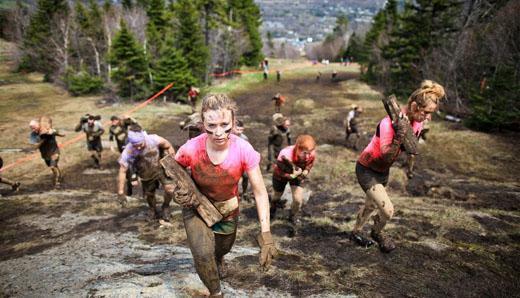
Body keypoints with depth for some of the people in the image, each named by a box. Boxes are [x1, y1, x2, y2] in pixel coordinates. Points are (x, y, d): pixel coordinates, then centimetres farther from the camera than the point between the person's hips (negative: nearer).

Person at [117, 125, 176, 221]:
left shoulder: (153, 139, -34)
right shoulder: (128, 152, -30)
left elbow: (168, 146, -15)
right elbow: (122, 172, -21)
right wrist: (120, 193, -19)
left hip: (160, 169, -1)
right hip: (146, 175, 2)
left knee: (170, 188, -19)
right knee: (149, 195, 15)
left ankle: (166, 207, 14)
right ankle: (153, 211, 49)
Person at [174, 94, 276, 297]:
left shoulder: (243, 150, -32)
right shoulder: (191, 150, -33)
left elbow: (260, 192, -25)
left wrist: (265, 234, -30)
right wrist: (176, 192, -31)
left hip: (228, 208, 2)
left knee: (223, 248, 26)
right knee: (203, 254, -20)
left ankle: (219, 259, 68)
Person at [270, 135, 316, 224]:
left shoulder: (312, 155, -34)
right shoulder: (285, 155, -46)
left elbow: (309, 164, -11)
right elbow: (277, 170, -31)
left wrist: (305, 172, -32)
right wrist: (291, 175, -46)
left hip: (297, 175, 2)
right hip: (281, 175, -2)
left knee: (298, 199, -10)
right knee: (277, 196, 22)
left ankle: (294, 216, 25)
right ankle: (272, 210, 59)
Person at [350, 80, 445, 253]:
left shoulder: (416, 122, -10)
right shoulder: (389, 123, -33)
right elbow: (387, 156, -37)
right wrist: (400, 135, -45)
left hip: (383, 171, 8)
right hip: (367, 169, -8)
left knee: (371, 205, 26)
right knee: (387, 210, -15)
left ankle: (356, 232, 50)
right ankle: (377, 233, 18)